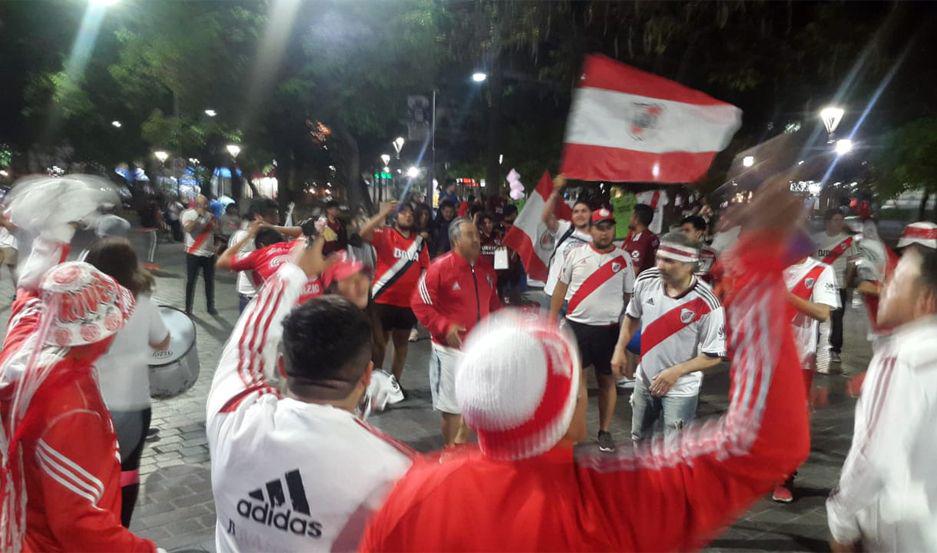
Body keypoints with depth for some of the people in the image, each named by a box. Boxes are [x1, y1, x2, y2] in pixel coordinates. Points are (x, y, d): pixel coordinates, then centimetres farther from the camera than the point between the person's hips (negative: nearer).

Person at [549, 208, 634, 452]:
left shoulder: (624, 259, 0)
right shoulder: (576, 254, -1)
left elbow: (629, 296, 6)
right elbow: (561, 288, 5)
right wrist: (552, 319, 2)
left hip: (609, 329, 0)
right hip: (576, 326, 0)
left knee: (607, 380, 11)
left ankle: (604, 432, 25)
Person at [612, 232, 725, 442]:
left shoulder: (706, 304, -26)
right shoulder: (646, 280, -14)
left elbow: (714, 356, -17)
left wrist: (676, 371, -25)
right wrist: (619, 350, 4)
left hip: (681, 390, -5)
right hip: (644, 380, 5)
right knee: (639, 439, 26)